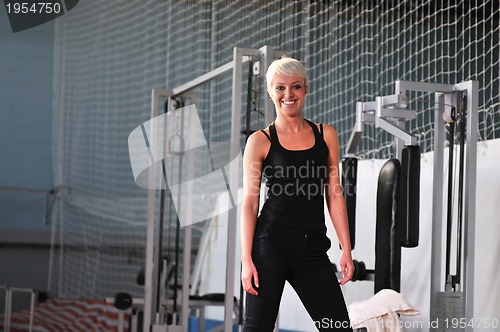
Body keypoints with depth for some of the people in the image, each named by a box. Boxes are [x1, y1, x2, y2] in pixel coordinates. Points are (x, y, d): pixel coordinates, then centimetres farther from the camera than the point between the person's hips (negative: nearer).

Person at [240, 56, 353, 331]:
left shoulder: (326, 135, 10)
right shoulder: (260, 141, 1)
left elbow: (334, 195, 11)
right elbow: (249, 202, -1)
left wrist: (346, 249, 4)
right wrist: (246, 260, -9)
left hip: (313, 247, 3)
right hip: (271, 242, -3)